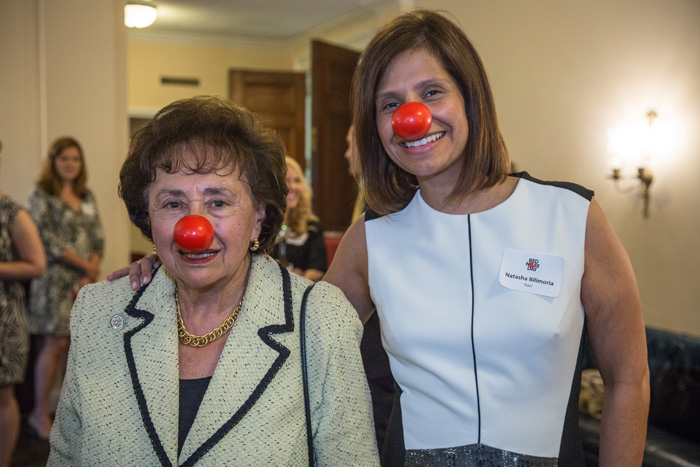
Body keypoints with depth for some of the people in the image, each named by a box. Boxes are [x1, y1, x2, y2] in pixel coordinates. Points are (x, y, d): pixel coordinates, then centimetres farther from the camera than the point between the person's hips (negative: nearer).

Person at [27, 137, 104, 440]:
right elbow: (49, 241, -10)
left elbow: (98, 239, 11)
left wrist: (90, 273, -4)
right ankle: (40, 413, 7)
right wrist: (85, 265, -9)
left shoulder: (87, 197, 14)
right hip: (55, 281, -5)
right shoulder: (41, 196, -2)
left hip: (84, 281, 5)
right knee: (56, 344, -4)